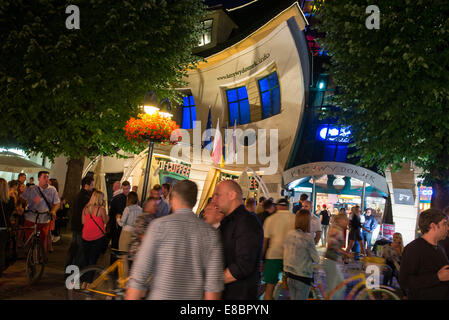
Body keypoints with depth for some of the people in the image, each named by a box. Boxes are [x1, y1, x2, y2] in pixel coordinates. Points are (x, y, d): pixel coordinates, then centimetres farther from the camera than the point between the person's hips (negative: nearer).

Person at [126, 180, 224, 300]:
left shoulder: (159, 225, -10)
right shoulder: (210, 232, -2)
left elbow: (140, 274, -12)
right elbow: (214, 282, -4)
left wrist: (130, 298, -4)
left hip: (161, 296, -3)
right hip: (194, 296, 3)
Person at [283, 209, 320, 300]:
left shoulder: (289, 234, -3)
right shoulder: (308, 238, -18)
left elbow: (286, 254, 6)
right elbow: (316, 259, -10)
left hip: (289, 275, 5)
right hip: (303, 277, -5)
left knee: (292, 298, 16)